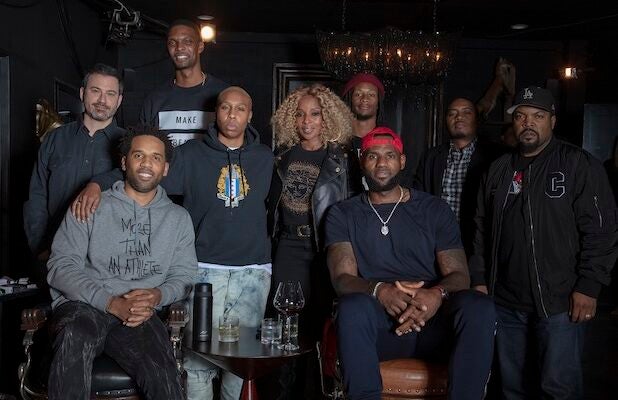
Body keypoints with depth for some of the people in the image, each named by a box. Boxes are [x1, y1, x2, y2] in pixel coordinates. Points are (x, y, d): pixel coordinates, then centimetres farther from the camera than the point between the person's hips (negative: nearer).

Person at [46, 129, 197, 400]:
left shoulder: (178, 218, 19)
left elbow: (184, 275, 15)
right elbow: (61, 266, -1)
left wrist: (158, 295, -9)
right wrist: (111, 303, -14)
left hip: (141, 315, 1)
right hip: (82, 307, -1)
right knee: (76, 336, -39)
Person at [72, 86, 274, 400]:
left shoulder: (265, 159, 11)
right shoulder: (191, 154, 4)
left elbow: (268, 208, 14)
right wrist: (97, 183, -18)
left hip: (254, 271, 2)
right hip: (204, 270, -2)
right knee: (198, 360, -2)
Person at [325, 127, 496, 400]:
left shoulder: (435, 210, 15)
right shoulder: (343, 215, 13)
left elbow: (459, 275, 6)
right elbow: (342, 278, 0)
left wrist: (437, 294, -20)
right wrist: (380, 291, -24)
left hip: (433, 321, 1)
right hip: (378, 326, -1)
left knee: (480, 308, -30)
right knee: (352, 307, -35)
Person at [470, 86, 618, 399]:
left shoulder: (579, 165, -3)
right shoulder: (498, 170, 12)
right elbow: (482, 229, 16)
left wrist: (588, 286, -13)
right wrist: (479, 279, 10)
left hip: (559, 303, -5)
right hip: (505, 302, 5)